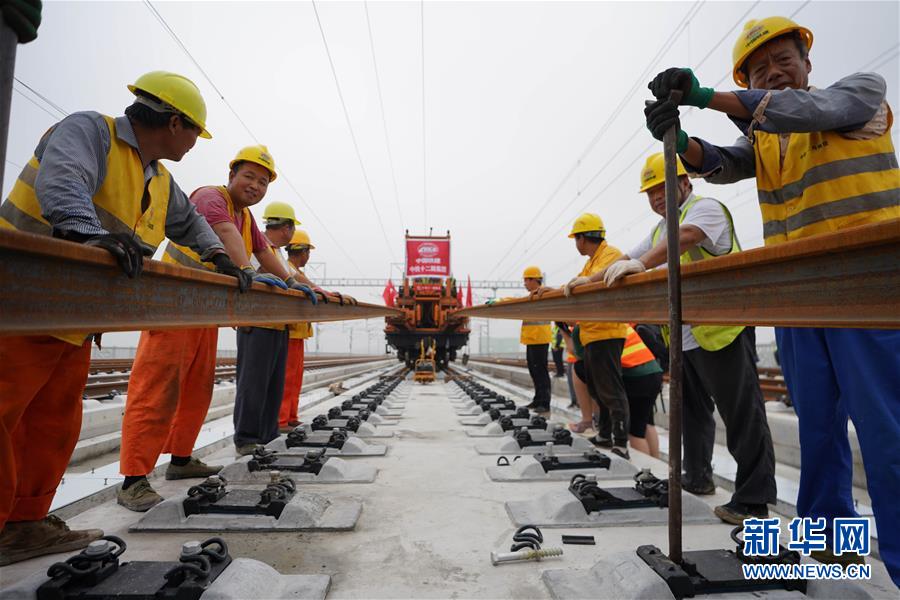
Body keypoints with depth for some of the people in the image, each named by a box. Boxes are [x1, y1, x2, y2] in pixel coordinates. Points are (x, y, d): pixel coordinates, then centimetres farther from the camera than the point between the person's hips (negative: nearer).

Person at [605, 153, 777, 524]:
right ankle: (697, 477, 29)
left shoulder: (704, 208, -6)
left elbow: (685, 237, -28)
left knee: (742, 413, -3)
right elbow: (625, 260, 23)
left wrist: (641, 264, -42)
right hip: (683, 337, 9)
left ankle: (753, 498, 4)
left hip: (720, 330, -9)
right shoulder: (660, 229, 21)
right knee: (693, 410, 16)